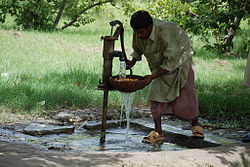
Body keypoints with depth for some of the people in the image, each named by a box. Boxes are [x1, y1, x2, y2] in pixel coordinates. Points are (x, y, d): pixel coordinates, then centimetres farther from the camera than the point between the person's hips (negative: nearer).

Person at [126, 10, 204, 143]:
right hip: (158, 64, 5)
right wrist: (133, 61, -11)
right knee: (156, 92, -9)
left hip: (179, 59, -5)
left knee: (186, 92, -2)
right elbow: (137, 49, 6)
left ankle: (196, 125, 22)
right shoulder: (138, 33, -18)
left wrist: (153, 76, -35)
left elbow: (171, 62, -33)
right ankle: (158, 132, -7)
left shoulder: (165, 34, -38)